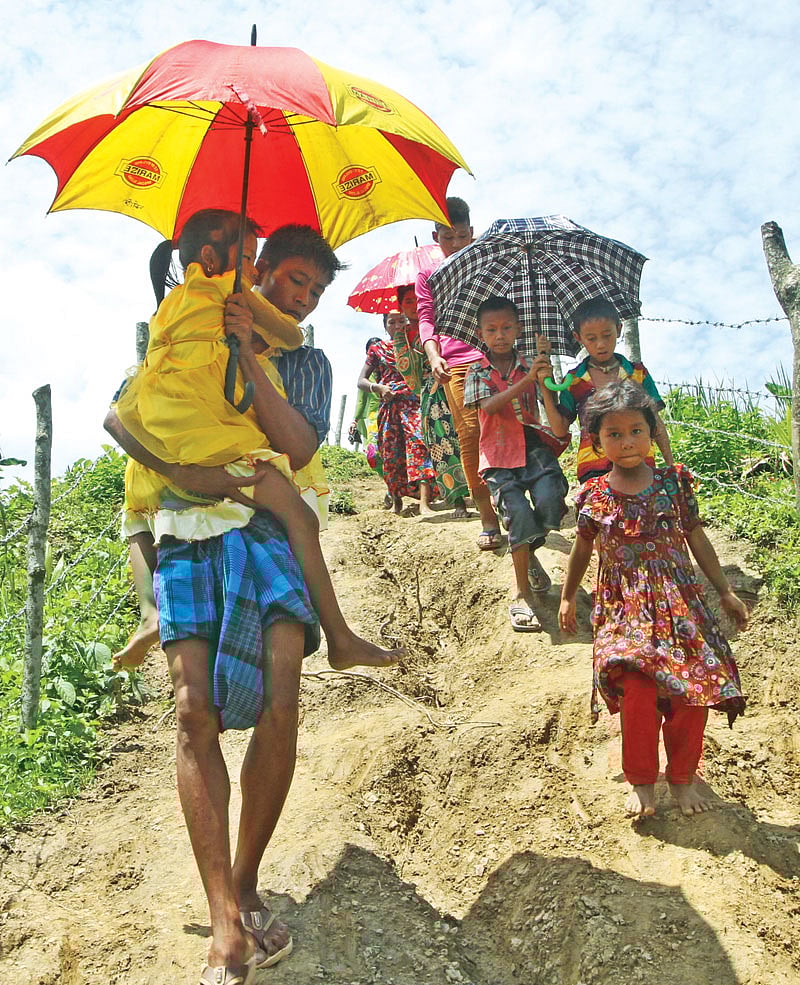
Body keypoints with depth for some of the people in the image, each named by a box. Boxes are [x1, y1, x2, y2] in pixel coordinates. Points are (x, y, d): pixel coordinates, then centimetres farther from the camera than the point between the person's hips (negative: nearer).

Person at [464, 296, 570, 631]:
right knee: (518, 512, -20)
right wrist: (527, 379, -23)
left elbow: (557, 417, 2)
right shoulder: (478, 372, 6)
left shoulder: (530, 368, 10)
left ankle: (529, 552, 10)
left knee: (549, 501, -24)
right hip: (499, 455, -2)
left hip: (534, 447, 2)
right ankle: (522, 594, -7)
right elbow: (489, 405, -16)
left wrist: (545, 379, -17)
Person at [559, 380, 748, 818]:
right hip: (625, 608, -1)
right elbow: (582, 548, 16)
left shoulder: (674, 481, 2)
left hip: (680, 604, 2)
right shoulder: (594, 495, 1)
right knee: (638, 690, -20)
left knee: (694, 691, -8)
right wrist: (567, 597, 25)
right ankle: (641, 780, 2)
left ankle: (682, 775, 17)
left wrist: (725, 591, 13)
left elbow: (697, 539, 11)